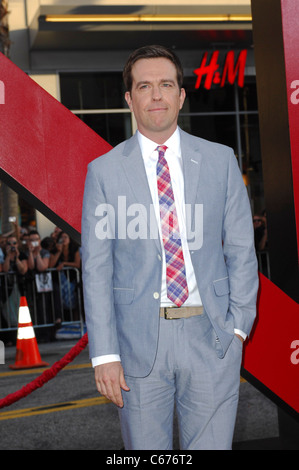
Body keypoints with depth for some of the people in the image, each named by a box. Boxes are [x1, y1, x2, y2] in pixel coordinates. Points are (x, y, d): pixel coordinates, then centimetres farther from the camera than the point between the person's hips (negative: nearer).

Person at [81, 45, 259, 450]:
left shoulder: (221, 161, 6)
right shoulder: (104, 171, 2)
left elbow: (241, 249, 7)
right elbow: (96, 268, 0)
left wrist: (238, 324, -2)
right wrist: (105, 354, -6)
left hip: (211, 337, 1)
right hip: (139, 340, 0)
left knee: (212, 446, 6)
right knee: (145, 450, 8)